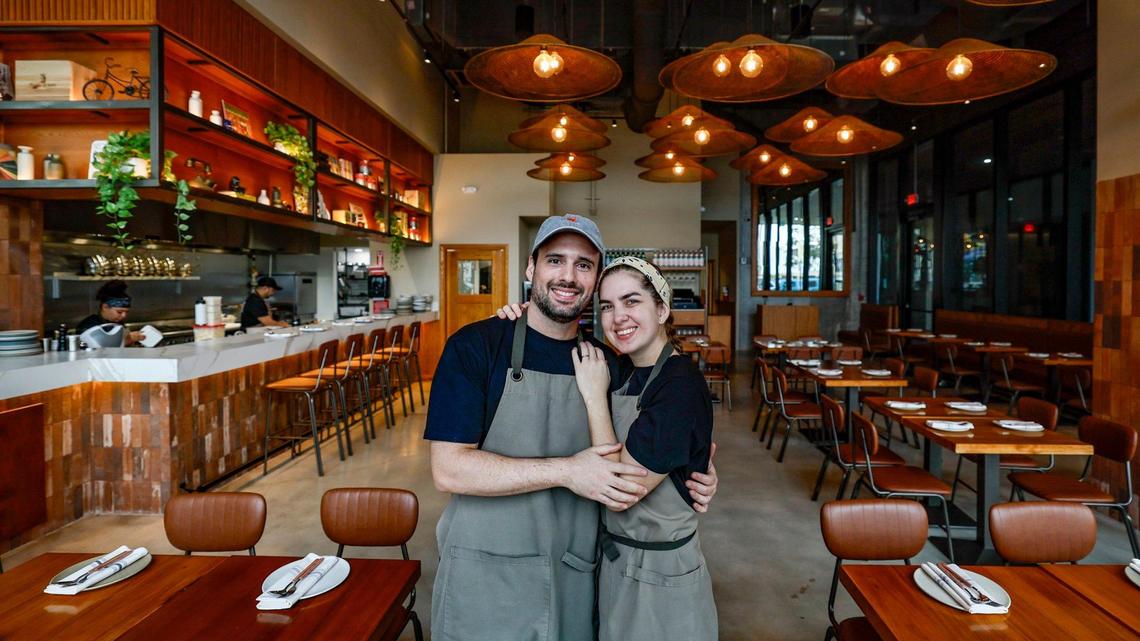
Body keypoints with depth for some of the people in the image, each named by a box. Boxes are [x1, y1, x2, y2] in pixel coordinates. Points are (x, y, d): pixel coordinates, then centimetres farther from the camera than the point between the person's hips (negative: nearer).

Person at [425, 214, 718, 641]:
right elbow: (448, 469, -19)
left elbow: (622, 464, 15)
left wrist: (687, 479, -4)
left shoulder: (606, 365, 3)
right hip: (485, 583, -4)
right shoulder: (475, 346, -11)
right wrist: (566, 471, -22)